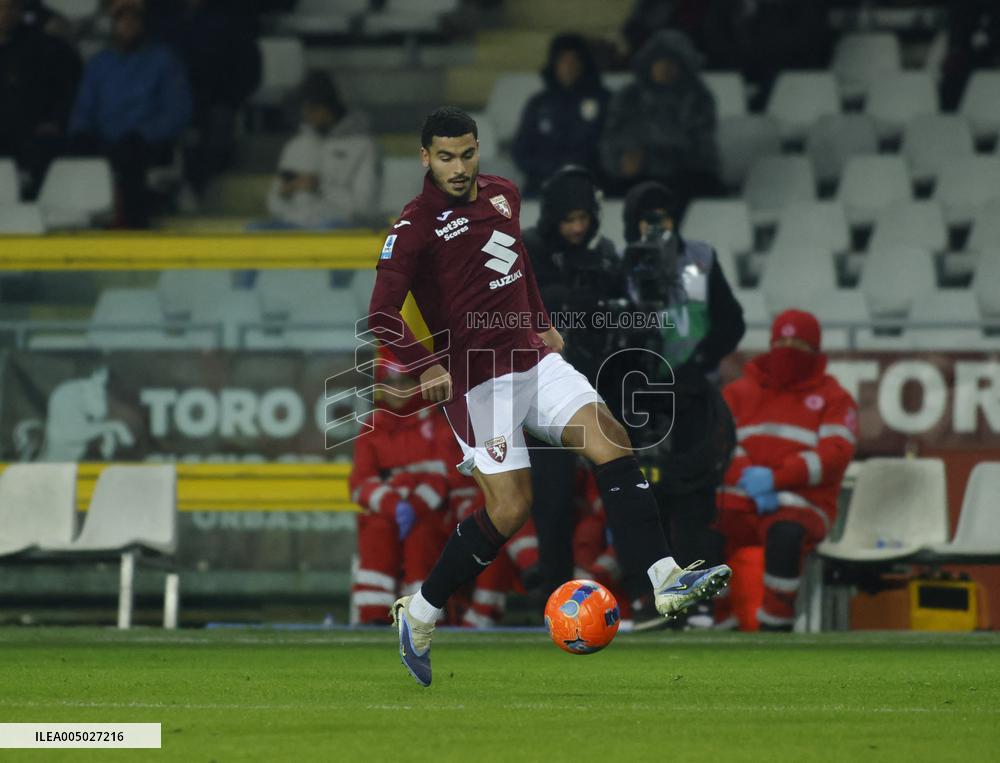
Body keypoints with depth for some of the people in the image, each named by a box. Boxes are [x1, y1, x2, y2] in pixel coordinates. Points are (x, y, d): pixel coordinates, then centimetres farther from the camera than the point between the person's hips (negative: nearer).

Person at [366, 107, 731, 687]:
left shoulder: (503, 194, 12)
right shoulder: (416, 226, -9)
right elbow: (383, 316, -16)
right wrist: (425, 366, -30)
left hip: (531, 358, 7)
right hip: (475, 376, -7)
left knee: (609, 438, -14)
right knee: (510, 507, -11)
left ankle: (665, 579, -22)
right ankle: (420, 613, 7)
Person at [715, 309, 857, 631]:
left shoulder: (834, 399, 9)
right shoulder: (740, 392, 17)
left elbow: (835, 456, -7)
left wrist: (774, 478, -19)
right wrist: (750, 480, -16)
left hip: (801, 506, -3)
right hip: (741, 504, 3)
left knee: (785, 533, -39)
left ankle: (776, 629, -30)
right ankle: (720, 626, -16)